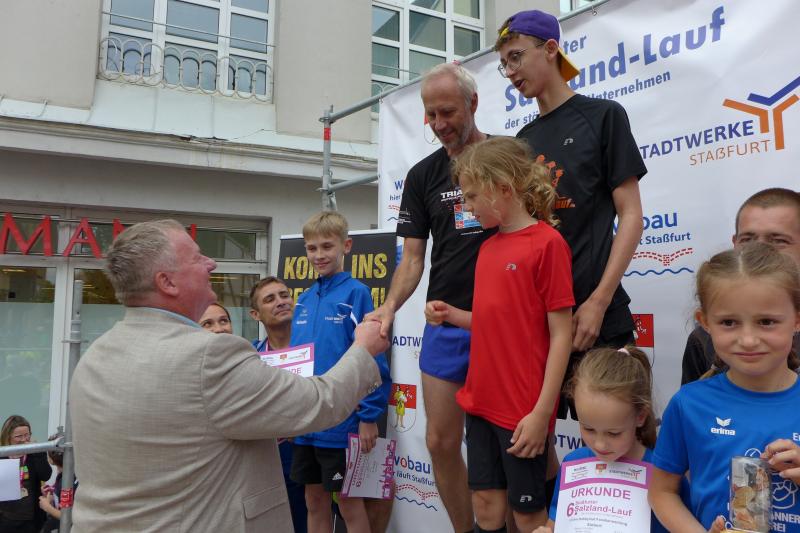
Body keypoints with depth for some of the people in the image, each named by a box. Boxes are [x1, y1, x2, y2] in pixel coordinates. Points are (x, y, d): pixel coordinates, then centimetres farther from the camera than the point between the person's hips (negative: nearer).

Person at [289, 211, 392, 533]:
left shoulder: (356, 293, -11)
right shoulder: (304, 300, 8)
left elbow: (371, 358, -14)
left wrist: (369, 416, -15)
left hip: (341, 420, -6)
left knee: (349, 502, 9)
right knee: (314, 500, 18)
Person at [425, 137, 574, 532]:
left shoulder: (547, 242, -14)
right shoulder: (488, 248, 8)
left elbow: (561, 335, -15)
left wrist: (542, 412, -16)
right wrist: (451, 315, -2)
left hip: (522, 410, -7)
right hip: (481, 400, 7)